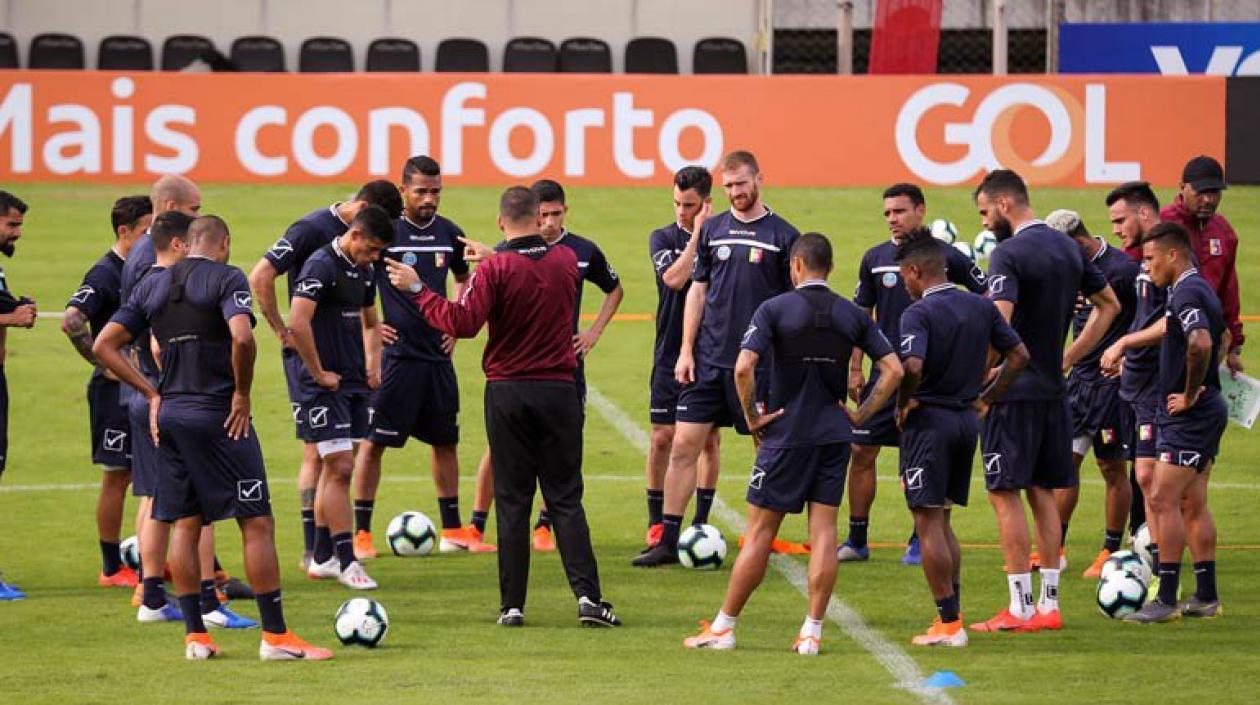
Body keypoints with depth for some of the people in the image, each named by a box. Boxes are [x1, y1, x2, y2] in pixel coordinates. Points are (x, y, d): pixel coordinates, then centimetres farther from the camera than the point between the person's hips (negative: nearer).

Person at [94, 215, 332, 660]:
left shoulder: (152, 285, 11)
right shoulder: (226, 278, -7)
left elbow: (103, 346, 9)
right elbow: (242, 337, -24)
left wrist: (152, 394, 10)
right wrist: (242, 394, -10)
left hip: (170, 415, 6)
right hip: (219, 415, -6)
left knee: (183, 524, 11)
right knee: (257, 523, -2)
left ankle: (194, 636, 11)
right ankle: (275, 636, -4)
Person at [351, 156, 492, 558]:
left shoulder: (449, 234, 7)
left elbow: (463, 279, 26)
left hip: (438, 355, 6)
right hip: (397, 355, -6)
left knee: (446, 442, 10)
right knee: (373, 441, -4)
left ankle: (452, 531, 18)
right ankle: (361, 533, 0)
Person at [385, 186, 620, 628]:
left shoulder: (497, 269, -11)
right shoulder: (567, 261, 2)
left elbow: (462, 322, -19)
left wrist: (417, 289, -10)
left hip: (508, 392, -2)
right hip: (559, 389, 2)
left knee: (512, 501, 4)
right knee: (565, 499, 5)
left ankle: (512, 604, 3)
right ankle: (587, 595, -7)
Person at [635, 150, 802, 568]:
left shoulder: (782, 236, 0)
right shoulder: (712, 230, 9)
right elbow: (697, 290, 11)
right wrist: (686, 350, 4)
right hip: (709, 360, 2)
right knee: (684, 445, -3)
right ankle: (668, 541, -1)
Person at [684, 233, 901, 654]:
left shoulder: (775, 310, -8)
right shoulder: (852, 316, 4)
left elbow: (743, 367, -19)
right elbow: (894, 370, 1)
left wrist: (752, 416, -6)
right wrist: (860, 414, 7)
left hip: (786, 435, -3)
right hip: (834, 436, 3)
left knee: (760, 532, 3)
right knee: (823, 531, 4)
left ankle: (723, 627, 10)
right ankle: (812, 632, 0)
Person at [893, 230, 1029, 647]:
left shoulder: (919, 313, -14)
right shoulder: (981, 308, 7)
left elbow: (912, 367, -29)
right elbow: (1019, 355, 10)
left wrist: (904, 404, -11)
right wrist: (987, 400, 13)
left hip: (929, 421, -7)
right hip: (967, 421, 7)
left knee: (928, 524, -1)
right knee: (941, 522, 19)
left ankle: (948, 624, -3)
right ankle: (951, 615, 18)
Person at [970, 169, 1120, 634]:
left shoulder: (1009, 254, -14)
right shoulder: (1068, 248, 12)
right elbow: (1109, 305, 22)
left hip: (1013, 391, -8)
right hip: (1053, 391, 8)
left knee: (1005, 493, -3)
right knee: (1043, 492, 13)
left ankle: (1020, 609, -5)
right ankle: (1049, 604, 13)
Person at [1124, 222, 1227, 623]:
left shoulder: (1187, 294, -17)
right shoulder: (1199, 289, 15)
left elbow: (1201, 343, -35)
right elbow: (1223, 337, 33)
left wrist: (1190, 394, -22)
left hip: (1190, 414, -10)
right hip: (1207, 409, 10)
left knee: (1163, 500, -10)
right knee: (1193, 505, 13)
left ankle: (1166, 600, -11)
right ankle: (1206, 597, 15)